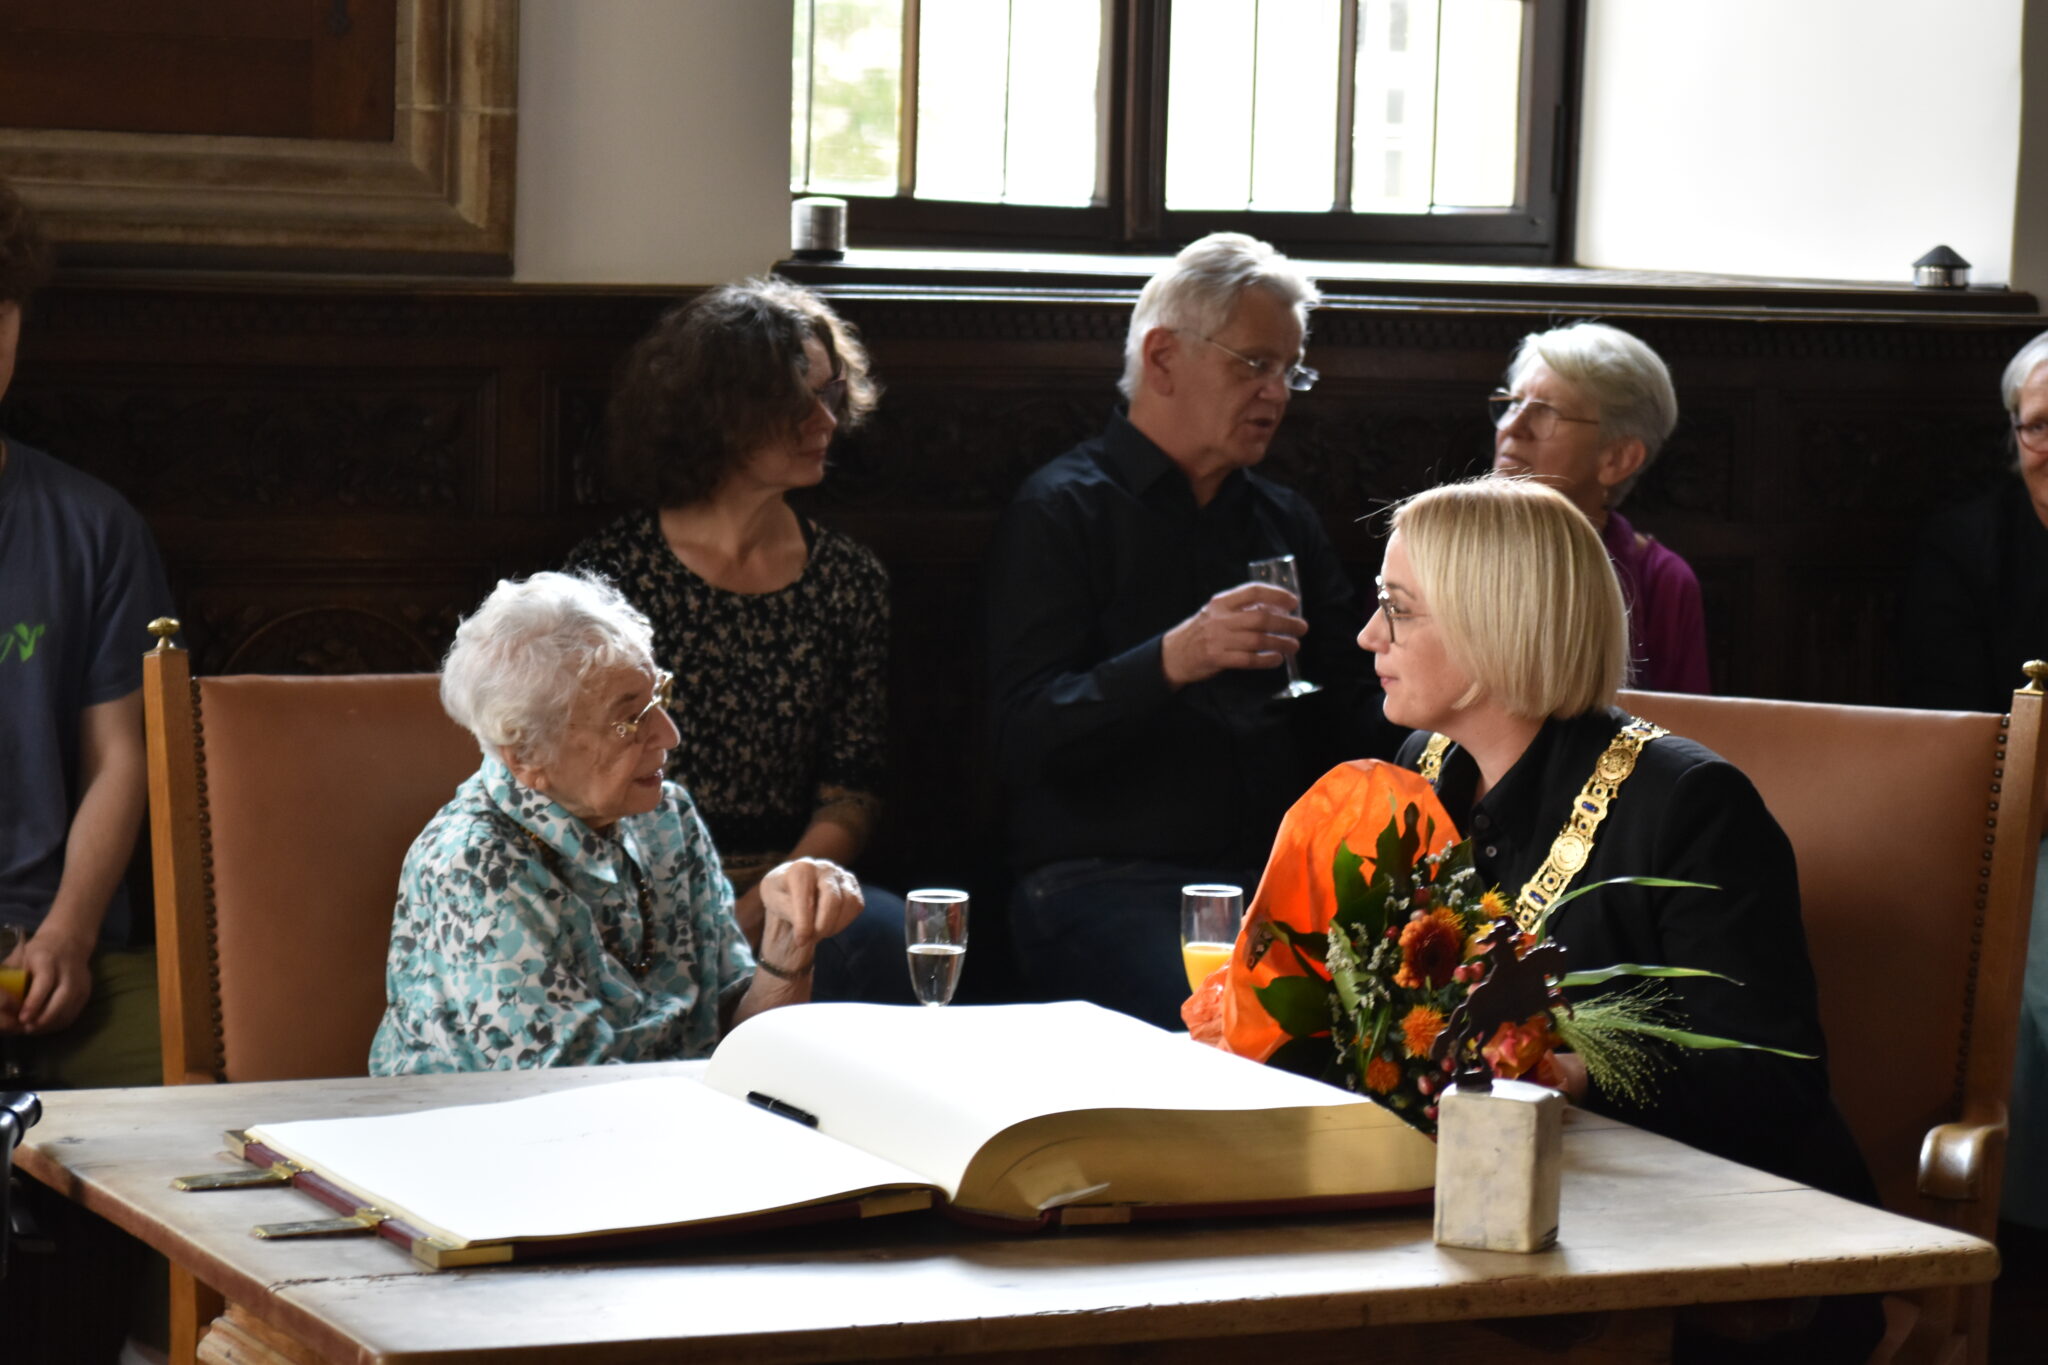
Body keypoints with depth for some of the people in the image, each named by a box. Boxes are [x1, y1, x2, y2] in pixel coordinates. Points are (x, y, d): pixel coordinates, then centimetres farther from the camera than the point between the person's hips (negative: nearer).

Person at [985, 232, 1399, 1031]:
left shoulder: (1287, 523, 23)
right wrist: (1174, 659, -25)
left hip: (1277, 873, 5)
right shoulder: (1062, 511, 3)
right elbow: (1026, 738, -9)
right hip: (1103, 880, -5)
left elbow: (1347, 725, 20)